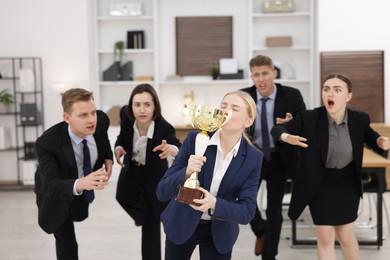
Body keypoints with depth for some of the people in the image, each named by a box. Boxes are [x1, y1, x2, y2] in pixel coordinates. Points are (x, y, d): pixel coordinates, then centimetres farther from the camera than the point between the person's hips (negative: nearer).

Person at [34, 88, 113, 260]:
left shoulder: (101, 120, -26)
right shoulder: (47, 142, -39)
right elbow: (51, 186, -46)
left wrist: (108, 158, -13)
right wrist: (80, 184, -65)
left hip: (83, 190, 5)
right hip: (56, 194, -5)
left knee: (79, 215, 29)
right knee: (67, 245, -2)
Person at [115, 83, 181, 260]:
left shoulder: (164, 128, -36)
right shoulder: (126, 115, -24)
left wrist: (171, 149, -70)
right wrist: (119, 148, -24)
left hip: (153, 174, -4)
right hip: (132, 169, 5)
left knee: (151, 223, -1)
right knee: (123, 197, 26)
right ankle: (142, 214, 59)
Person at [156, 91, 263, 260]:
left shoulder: (253, 158, -13)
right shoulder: (194, 139, -17)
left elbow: (247, 212, -17)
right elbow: (162, 192, -17)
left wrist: (215, 204, -35)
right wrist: (186, 172, -36)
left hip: (220, 232, 1)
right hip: (181, 225, 0)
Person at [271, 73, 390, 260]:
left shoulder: (359, 119, -13)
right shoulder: (309, 118, -20)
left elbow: (372, 139, 5)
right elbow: (276, 129, -15)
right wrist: (286, 136, -40)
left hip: (347, 184, 1)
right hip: (319, 184, -1)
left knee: (345, 236, 10)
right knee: (325, 238, 4)